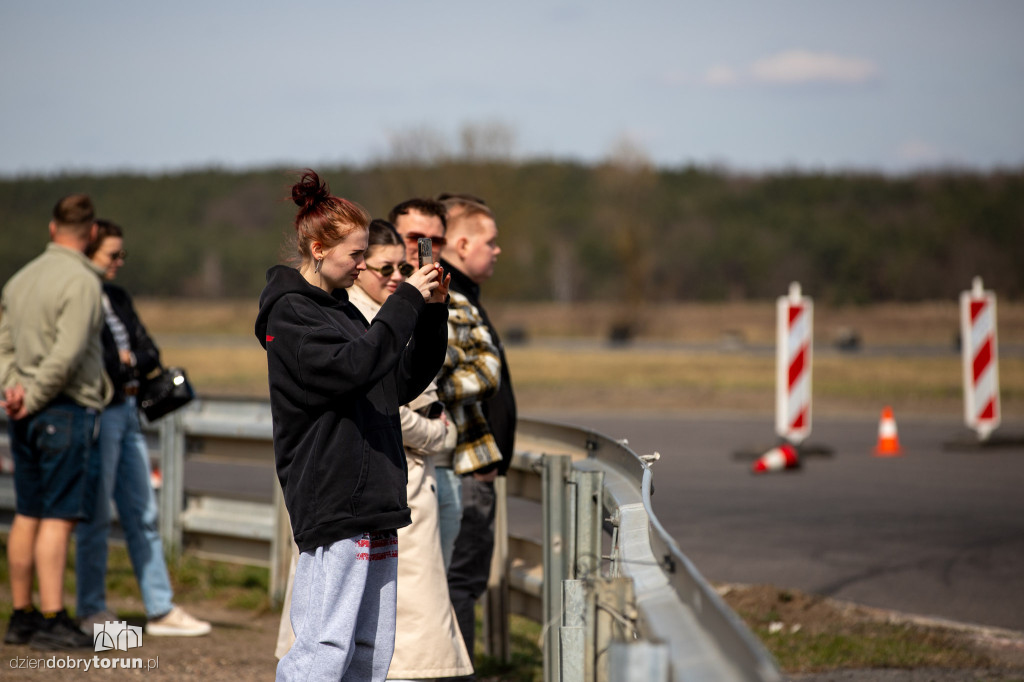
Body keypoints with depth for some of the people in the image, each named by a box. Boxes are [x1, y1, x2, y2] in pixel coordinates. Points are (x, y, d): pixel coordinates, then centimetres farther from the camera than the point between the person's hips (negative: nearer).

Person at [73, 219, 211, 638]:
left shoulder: (117, 298, 17)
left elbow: (150, 355, 13)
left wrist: (126, 362, -6)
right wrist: (123, 364, -8)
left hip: (126, 412, 8)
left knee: (143, 513, 8)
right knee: (96, 514, -2)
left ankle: (161, 610, 11)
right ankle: (92, 610, 8)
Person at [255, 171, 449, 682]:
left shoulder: (344, 309, 19)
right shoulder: (289, 313, -6)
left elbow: (404, 384, 21)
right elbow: (352, 367, -22)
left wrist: (433, 313, 10)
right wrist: (407, 300, -15)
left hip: (374, 504, 9)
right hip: (330, 507, -9)